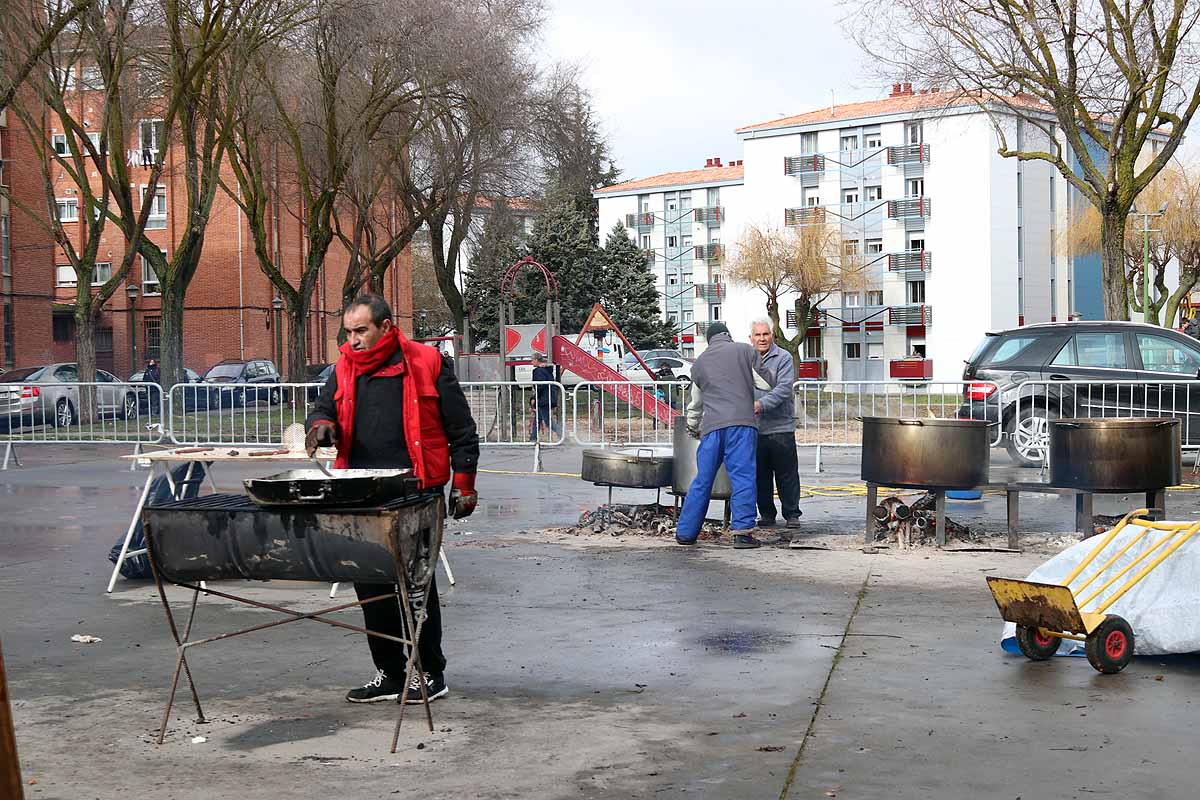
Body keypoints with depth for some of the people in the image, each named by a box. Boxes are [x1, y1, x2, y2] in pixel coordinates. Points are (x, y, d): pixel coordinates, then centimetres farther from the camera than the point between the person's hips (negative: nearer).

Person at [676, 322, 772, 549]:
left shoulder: (700, 362, 21)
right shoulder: (744, 350, 8)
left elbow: (695, 402, 30)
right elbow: (765, 383, 9)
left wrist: (692, 427, 48)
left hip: (711, 426, 4)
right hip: (741, 423, -4)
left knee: (702, 480, 10)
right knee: (743, 477, -5)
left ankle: (685, 532, 15)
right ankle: (742, 531, -12)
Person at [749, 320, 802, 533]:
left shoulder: (783, 358, -2)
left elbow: (784, 389, -14)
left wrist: (762, 404, -26)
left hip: (781, 427, -4)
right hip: (754, 428, 4)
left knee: (787, 474, 0)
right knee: (761, 475, 8)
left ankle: (792, 513, 9)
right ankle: (766, 514, 18)